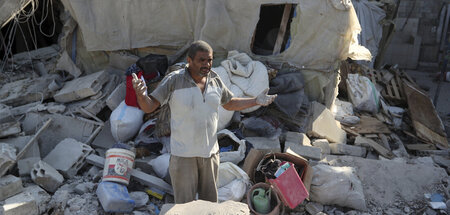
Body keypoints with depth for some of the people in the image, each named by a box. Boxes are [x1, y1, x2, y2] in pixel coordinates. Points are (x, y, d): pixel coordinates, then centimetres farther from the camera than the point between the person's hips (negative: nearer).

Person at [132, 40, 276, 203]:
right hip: (183, 155, -4)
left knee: (210, 203, 17)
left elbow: (230, 104, 15)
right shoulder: (173, 80, -14)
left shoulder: (215, 80, 0)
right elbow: (148, 107, -16)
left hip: (210, 152, 4)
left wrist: (257, 101, 4)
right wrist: (141, 94, -39)